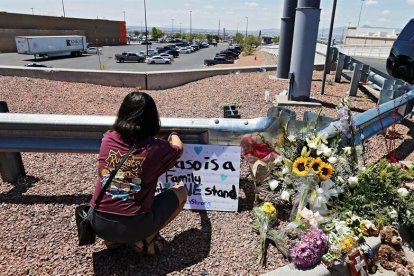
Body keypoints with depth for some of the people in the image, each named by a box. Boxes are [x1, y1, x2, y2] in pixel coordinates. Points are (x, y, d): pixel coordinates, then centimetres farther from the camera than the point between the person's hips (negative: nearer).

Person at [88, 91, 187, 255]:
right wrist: (174, 135, 36)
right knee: (180, 192, 12)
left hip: (97, 223, 5)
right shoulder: (156, 148, -10)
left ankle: (111, 240, 21)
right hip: (132, 227, -4)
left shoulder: (108, 139, -1)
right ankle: (143, 242, 6)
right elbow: (179, 150, 13)